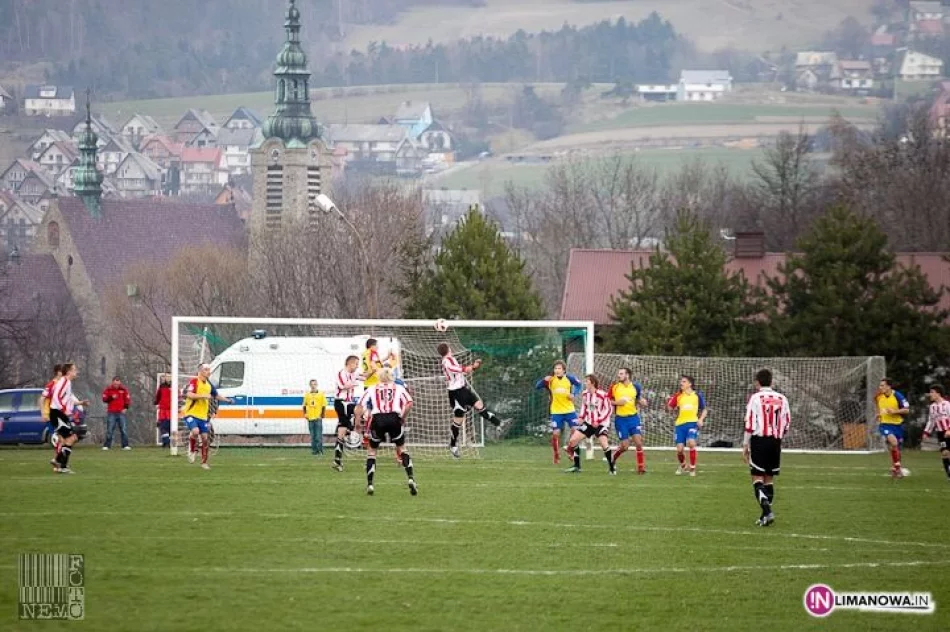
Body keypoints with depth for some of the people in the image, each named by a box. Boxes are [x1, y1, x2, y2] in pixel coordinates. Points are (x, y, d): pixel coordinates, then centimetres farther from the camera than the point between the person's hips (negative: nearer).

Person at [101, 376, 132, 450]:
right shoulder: (108, 389, 2)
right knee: (109, 430, -1)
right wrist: (111, 397, -16)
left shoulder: (123, 389, 4)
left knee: (124, 429, -4)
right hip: (111, 413, -1)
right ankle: (106, 445, 5)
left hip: (121, 412, 1)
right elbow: (104, 399, 1)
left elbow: (127, 399, 7)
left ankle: (125, 445, -1)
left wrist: (125, 408, -5)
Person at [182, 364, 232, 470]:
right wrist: (204, 395, -29)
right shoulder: (194, 382, -10)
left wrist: (227, 400, 13)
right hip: (191, 414, -6)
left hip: (203, 416, 6)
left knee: (205, 438, 4)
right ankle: (191, 451, -3)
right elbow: (189, 395, -25)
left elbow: (216, 396, 26)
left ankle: (204, 462, 14)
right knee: (195, 431, -29)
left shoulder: (209, 385, 12)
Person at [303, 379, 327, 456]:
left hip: (318, 418, -3)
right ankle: (314, 449, 9)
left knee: (319, 435, -7)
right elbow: (304, 405, 16)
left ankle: (320, 449, -2)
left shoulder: (321, 394, 2)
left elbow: (324, 406, 2)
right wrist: (305, 414, 6)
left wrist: (322, 414, -4)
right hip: (310, 418, 3)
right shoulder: (307, 395, 10)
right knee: (312, 435, 5)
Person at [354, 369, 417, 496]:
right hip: (394, 418, 0)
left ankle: (369, 484, 11)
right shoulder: (399, 388, 18)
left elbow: (360, 406, 8)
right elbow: (409, 403, 1)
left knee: (372, 450, 20)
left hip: (377, 419, 0)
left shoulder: (372, 389, 19)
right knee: (401, 449, 20)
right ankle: (411, 478, 2)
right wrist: (403, 418, 12)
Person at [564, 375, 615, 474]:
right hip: (588, 422, 7)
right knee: (572, 440, -1)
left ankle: (612, 468, -7)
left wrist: (598, 421, -18)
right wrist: (581, 417, 4)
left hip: (601, 423, -7)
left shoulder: (603, 394, -17)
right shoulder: (585, 393, 2)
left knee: (604, 444, -25)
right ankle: (576, 466, 13)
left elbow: (607, 410, -13)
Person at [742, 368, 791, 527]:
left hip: (759, 441, -4)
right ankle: (766, 515, 14)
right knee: (769, 478, 14)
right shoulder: (782, 399, 7)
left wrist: (745, 445, -3)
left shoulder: (756, 398, -5)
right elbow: (787, 424, 8)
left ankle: (766, 510, -20)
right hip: (775, 442, 4)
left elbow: (750, 424, -9)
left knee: (757, 477, -3)